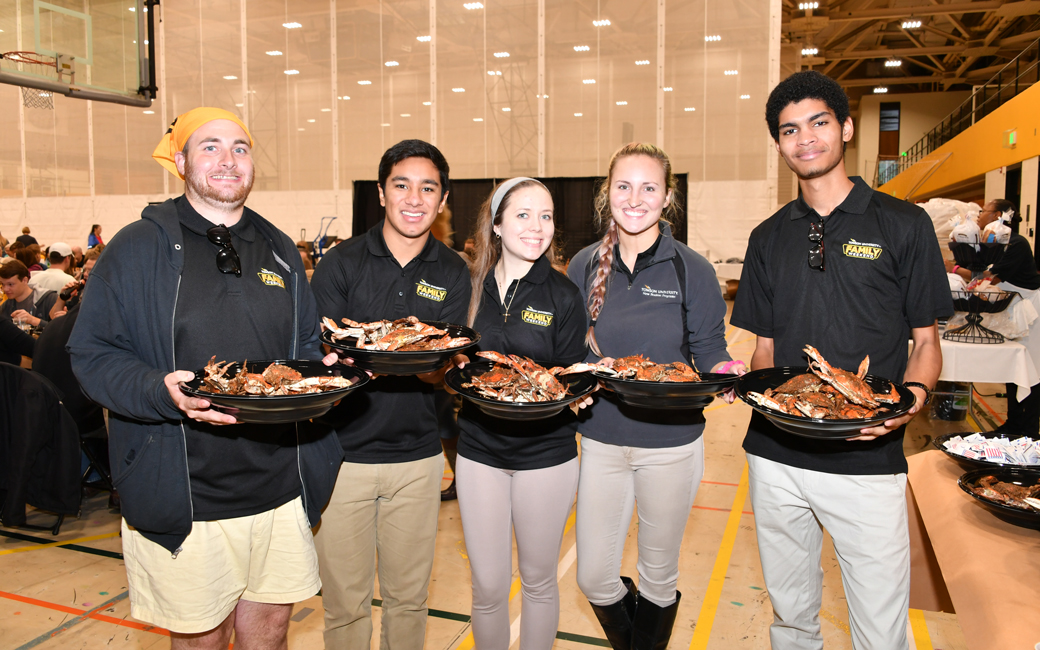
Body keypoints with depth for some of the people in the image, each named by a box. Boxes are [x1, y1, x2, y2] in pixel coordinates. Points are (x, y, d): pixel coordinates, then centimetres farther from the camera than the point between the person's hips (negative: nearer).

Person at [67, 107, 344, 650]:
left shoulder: (279, 251, 11)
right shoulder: (139, 247, -4)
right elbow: (91, 355, -7)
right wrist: (164, 392, -25)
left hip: (280, 488, 4)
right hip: (185, 497, -4)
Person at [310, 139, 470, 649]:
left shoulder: (452, 273, 1)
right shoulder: (341, 263, -4)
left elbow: (437, 373, -5)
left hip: (417, 457, 2)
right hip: (343, 453, -1)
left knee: (408, 597, 16)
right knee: (345, 603, 10)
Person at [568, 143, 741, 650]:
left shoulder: (692, 270, -7)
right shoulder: (585, 266, 0)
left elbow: (709, 354, -1)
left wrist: (726, 373, -24)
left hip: (671, 442, -2)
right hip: (601, 439, 2)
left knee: (659, 576, 16)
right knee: (593, 578, 8)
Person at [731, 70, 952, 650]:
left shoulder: (903, 225, 0)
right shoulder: (769, 238, 10)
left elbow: (926, 342, 3)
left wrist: (913, 396, -18)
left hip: (867, 459, -3)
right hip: (776, 455, 3)